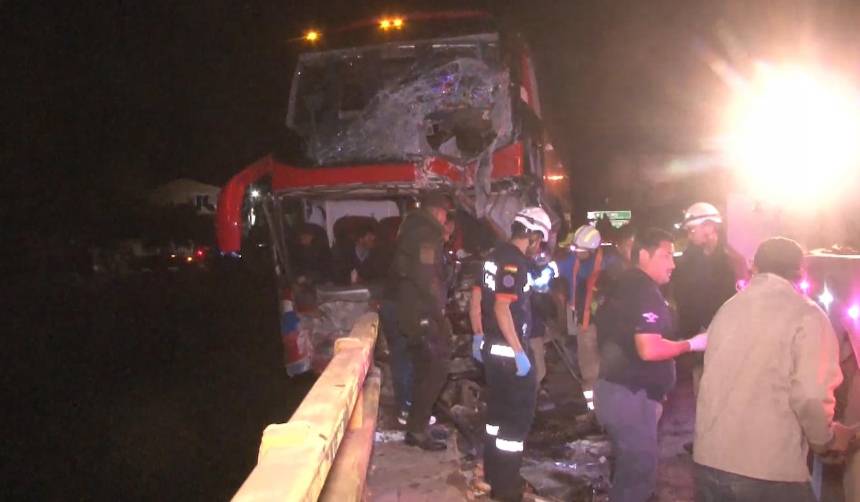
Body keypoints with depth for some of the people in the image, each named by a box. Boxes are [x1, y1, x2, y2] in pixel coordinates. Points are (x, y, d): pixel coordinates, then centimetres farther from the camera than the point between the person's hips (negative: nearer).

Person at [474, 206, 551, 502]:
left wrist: (478, 335, 22)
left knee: (499, 408, 19)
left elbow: (477, 298, 15)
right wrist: (519, 353, -24)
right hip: (508, 350, -9)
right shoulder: (515, 261, -18)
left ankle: (492, 472, 31)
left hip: (492, 346, 9)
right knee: (519, 412, 1)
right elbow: (501, 308, -26)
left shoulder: (495, 256, 10)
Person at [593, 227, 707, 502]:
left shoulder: (625, 287, 15)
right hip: (630, 395, -10)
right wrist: (692, 344, -14)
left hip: (619, 389, 10)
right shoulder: (645, 291, -18)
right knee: (640, 472, -1)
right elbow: (650, 349, -28)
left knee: (629, 467, 21)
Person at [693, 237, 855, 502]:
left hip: (709, 458, 5)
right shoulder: (806, 315, -7)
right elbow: (811, 396, -16)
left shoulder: (729, 308, 9)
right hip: (769, 470, -5)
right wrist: (827, 437, 4)